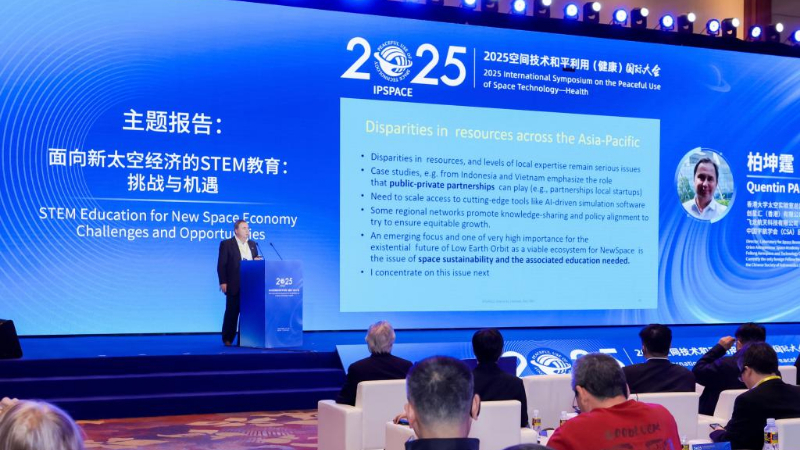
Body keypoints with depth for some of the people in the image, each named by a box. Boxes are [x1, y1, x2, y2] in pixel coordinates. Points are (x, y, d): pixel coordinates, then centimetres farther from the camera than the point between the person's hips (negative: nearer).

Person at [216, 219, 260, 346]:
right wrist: (223, 282, -12)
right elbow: (221, 264, -5)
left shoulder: (252, 244, 15)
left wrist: (258, 260, -3)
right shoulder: (226, 244, -1)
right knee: (232, 313, 0)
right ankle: (228, 339, 8)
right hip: (234, 286, -4)